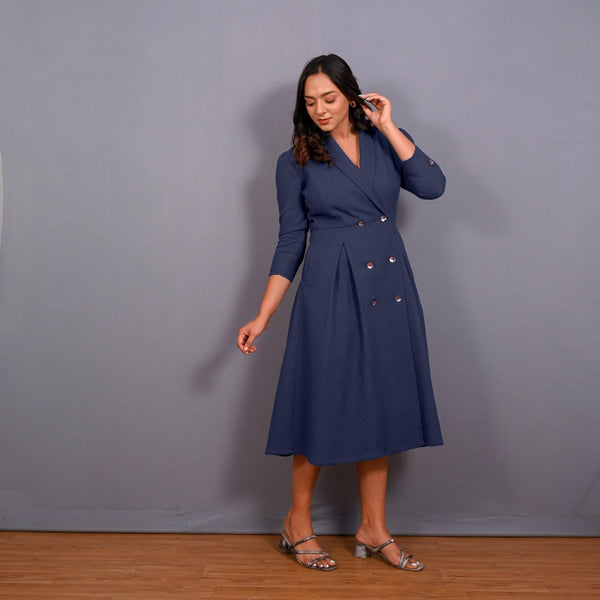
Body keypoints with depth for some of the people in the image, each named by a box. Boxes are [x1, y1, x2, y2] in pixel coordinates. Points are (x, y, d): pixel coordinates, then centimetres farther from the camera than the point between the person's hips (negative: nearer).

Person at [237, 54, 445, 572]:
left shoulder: (384, 141, 9)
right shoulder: (296, 161, 3)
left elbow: (433, 186, -8)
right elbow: (290, 242, 3)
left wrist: (388, 126, -6)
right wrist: (262, 318, -3)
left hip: (389, 289, 3)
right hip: (331, 291, -3)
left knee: (379, 405, 8)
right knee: (325, 403, 1)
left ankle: (373, 528, 21)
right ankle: (298, 524, 19)